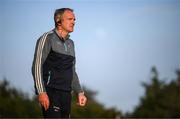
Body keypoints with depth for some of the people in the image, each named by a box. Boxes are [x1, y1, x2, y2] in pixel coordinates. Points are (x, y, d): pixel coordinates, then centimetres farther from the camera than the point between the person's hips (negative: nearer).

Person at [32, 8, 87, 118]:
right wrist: (41, 92, -19)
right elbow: (37, 67, -10)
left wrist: (80, 92, 17)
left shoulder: (70, 43, 20)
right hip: (51, 92, -7)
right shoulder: (47, 38, -3)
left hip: (66, 94, 7)